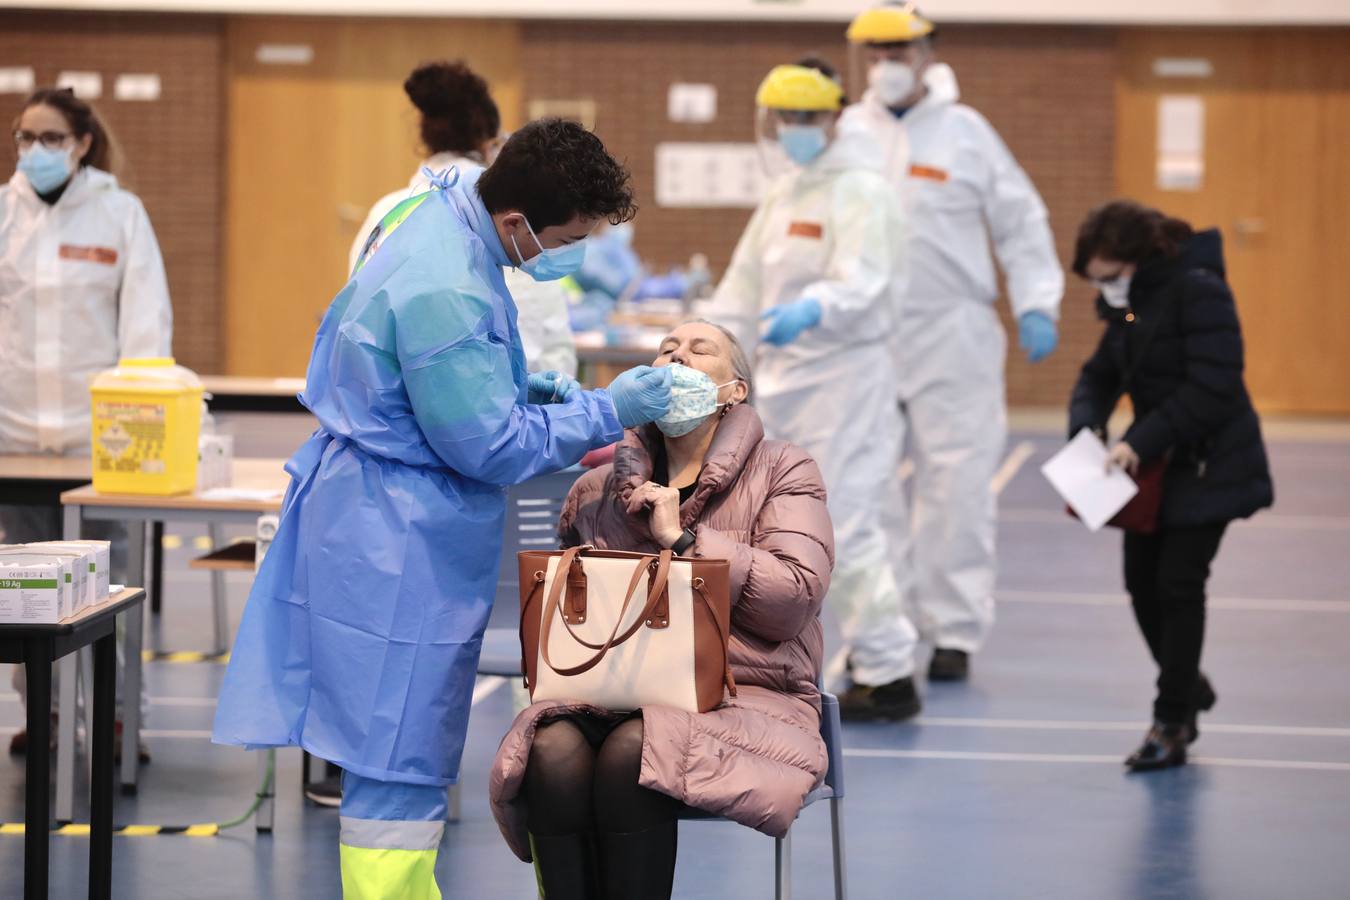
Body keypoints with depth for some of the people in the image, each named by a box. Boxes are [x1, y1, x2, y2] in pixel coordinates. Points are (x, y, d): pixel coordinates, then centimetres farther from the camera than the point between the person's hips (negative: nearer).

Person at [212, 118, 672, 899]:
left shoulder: (443, 214, 4)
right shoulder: (444, 294, -28)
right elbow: (490, 447, -22)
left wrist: (522, 387, 9)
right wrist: (606, 413, -15)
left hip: (396, 531, 11)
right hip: (399, 544, -11)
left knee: (404, 745, 18)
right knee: (401, 754, -4)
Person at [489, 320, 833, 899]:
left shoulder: (783, 474, 7)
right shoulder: (597, 492, 18)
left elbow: (796, 597, -9)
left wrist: (681, 538, -9)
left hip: (740, 695, -3)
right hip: (611, 694, 3)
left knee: (630, 751, -35)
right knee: (553, 751, -31)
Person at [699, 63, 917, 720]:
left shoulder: (860, 190, -12)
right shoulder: (787, 190, 15)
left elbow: (860, 281, -29)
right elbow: (746, 284, 20)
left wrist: (809, 311, -48)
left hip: (845, 374, -9)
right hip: (786, 379, 9)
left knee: (843, 526, -11)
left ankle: (888, 678, -6)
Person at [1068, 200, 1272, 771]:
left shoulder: (1199, 291, -19)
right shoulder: (1127, 305, 6)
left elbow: (1212, 387, -25)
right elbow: (1100, 375, 10)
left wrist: (1142, 442, -27)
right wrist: (1086, 429, -11)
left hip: (1210, 465, -8)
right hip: (1157, 467, 8)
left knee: (1178, 583, -8)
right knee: (1142, 582, 10)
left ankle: (1173, 723, 1)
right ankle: (1187, 688, 32)